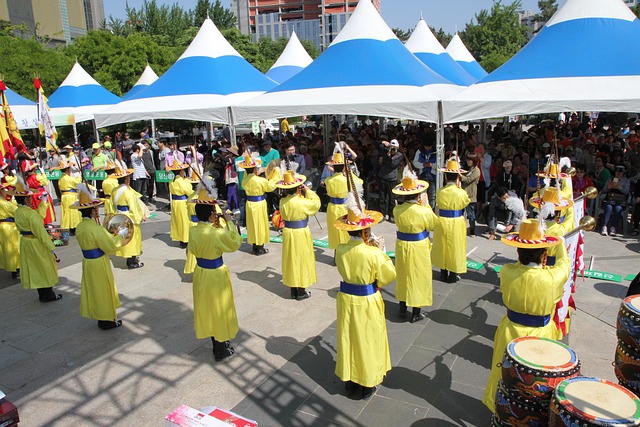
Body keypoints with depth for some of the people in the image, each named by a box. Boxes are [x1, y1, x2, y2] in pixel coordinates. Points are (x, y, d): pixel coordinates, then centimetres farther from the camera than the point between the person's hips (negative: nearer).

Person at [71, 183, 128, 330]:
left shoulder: (80, 227, 0)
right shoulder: (95, 228, -25)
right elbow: (112, 246, -21)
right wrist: (121, 234, -7)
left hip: (87, 262, 8)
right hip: (99, 264, -8)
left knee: (94, 290, 18)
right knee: (103, 290, 6)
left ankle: (101, 317, 31)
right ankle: (107, 321, 18)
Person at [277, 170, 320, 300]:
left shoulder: (283, 201, -5)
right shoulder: (302, 202, -21)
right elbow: (316, 203, -7)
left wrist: (300, 194, 6)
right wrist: (307, 190, -3)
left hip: (288, 232, 5)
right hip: (301, 234, -5)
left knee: (291, 260, 15)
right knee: (301, 260, 7)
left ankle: (293, 290, 26)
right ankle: (301, 292, 16)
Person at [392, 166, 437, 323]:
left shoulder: (397, 210, -11)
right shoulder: (424, 211, -22)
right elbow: (433, 225, -4)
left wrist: (421, 206, 4)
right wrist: (426, 205, -2)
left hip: (402, 245, 4)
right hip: (418, 247, -4)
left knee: (403, 275, 19)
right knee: (418, 277, 10)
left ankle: (403, 308, 33)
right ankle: (416, 313, 21)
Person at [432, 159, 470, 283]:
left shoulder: (440, 191, -11)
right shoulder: (461, 192, -17)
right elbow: (465, 204, 2)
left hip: (442, 222, 2)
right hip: (456, 224, -2)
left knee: (443, 247, 16)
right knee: (454, 248, 11)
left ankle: (443, 273, 25)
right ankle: (453, 275, 20)